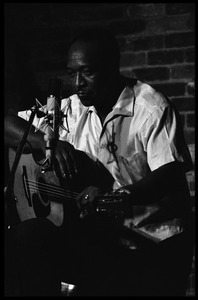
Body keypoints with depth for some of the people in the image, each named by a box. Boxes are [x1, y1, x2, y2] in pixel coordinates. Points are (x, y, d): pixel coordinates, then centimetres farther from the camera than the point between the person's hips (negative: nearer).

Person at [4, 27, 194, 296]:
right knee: (30, 234, -19)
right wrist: (47, 143, -12)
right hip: (97, 233, 5)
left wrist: (117, 197, -37)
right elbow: (10, 126, 9)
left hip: (155, 246, -5)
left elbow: (170, 175, -20)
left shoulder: (152, 109, -9)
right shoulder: (70, 110, 9)